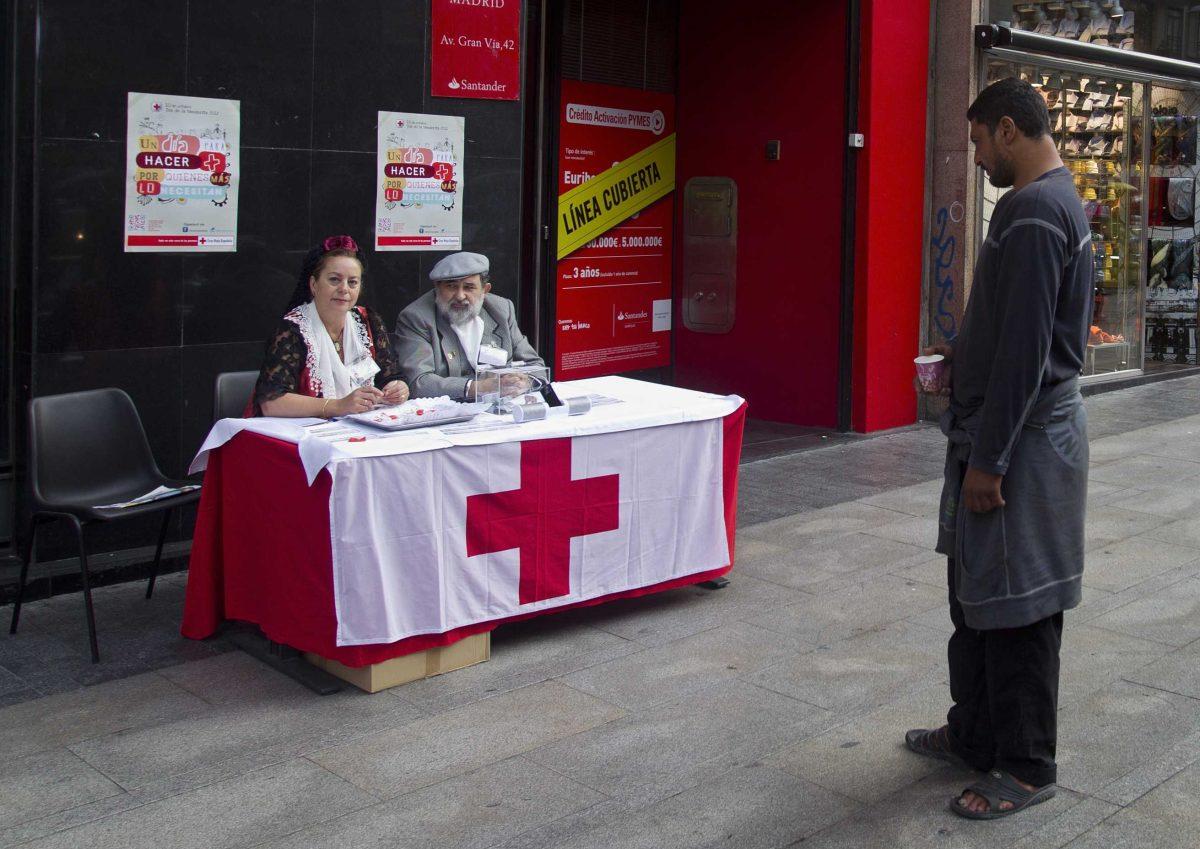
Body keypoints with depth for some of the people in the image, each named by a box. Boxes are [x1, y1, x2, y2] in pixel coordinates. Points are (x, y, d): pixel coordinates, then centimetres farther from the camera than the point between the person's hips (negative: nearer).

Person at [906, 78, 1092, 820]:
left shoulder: (1033, 211, -19)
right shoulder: (1059, 199, 14)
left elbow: (1026, 349, -23)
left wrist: (989, 459, -21)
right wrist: (967, 355, 15)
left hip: (1023, 435, -10)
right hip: (1027, 423, 10)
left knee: (1015, 606, -1)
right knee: (976, 590, 17)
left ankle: (1027, 767, 12)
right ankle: (975, 733, 30)